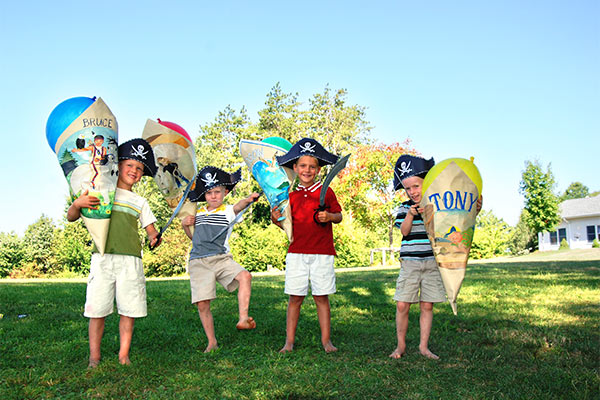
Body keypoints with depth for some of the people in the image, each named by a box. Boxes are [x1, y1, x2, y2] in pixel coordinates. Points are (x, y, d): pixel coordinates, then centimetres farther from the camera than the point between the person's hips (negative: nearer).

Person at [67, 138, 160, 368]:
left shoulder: (139, 202, 21)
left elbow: (151, 229, 15)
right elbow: (71, 218, 9)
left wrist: (154, 237, -8)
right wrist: (77, 204, -13)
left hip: (130, 259, 2)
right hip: (102, 257, -2)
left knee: (129, 310, 0)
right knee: (97, 309, -2)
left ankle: (123, 356, 11)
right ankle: (94, 358, 10)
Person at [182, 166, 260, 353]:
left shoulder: (228, 211, 5)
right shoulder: (198, 213, 17)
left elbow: (238, 207, -19)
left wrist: (248, 200, -41)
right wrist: (185, 224, 10)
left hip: (221, 258, -2)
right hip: (199, 262, 2)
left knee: (245, 276, -30)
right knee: (202, 304, -2)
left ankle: (243, 319, -30)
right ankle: (211, 342, 15)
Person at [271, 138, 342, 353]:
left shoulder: (325, 192, 3)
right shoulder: (291, 194, 8)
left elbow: (339, 216, 8)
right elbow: (290, 225, 12)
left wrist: (329, 216, -13)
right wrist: (277, 220, -8)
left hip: (322, 253, -1)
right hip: (296, 252, 2)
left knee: (321, 297, 3)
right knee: (295, 297, 3)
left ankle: (326, 340, 16)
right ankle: (289, 341, 13)